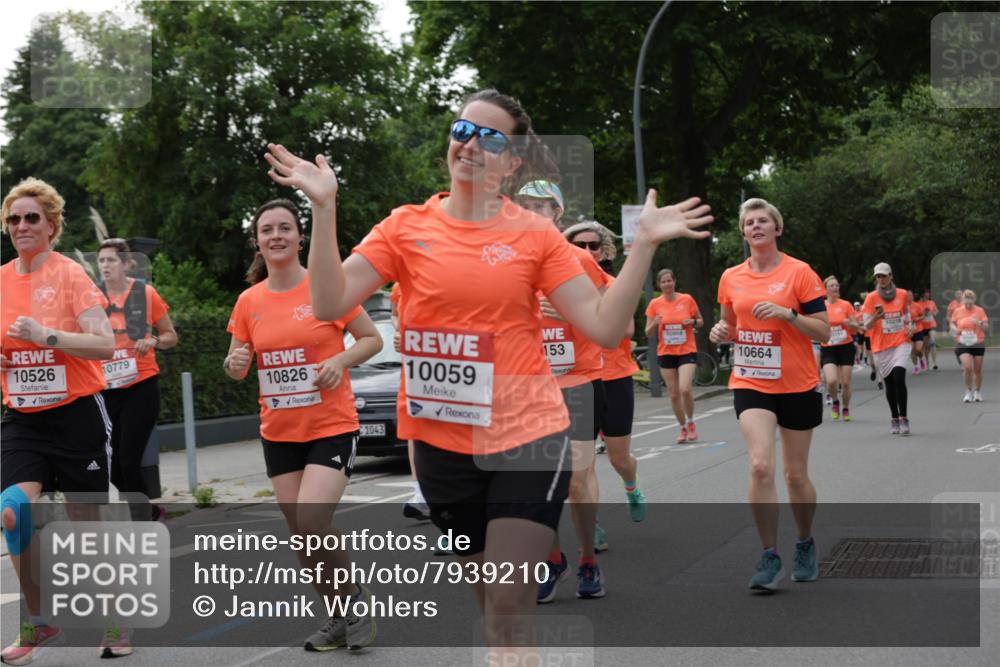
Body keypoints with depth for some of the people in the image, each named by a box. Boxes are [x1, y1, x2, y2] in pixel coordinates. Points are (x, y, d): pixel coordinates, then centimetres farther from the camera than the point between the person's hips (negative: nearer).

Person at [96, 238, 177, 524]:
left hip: (141, 386, -3)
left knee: (128, 461, -11)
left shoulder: (146, 293, -1)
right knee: (112, 464, 4)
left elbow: (171, 336, 7)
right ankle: (150, 511, 28)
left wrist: (153, 341, -12)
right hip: (107, 390, 3)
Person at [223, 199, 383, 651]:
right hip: (278, 432, 5)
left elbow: (372, 339, -1)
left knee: (311, 523, -19)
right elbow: (236, 367, 11)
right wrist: (235, 363, -12)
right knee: (300, 533, 6)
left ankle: (355, 597, 6)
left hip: (332, 427, -5)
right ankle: (340, 619, 24)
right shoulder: (249, 301, 4)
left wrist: (341, 360, -19)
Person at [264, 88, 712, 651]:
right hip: (443, 442, 2)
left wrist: (644, 245, -15)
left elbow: (605, 327, -7)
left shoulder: (535, 234, -2)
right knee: (490, 601, 15)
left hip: (528, 438, -2)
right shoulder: (407, 226, 1)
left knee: (509, 607, -10)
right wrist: (324, 207, -16)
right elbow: (330, 303, -9)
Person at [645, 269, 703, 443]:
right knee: (674, 394, 4)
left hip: (687, 351, -2)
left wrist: (693, 322, -12)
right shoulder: (655, 304, 1)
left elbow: (701, 321, 10)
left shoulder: (687, 299, -2)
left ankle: (690, 422, 5)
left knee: (685, 389, -19)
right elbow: (648, 333, 4)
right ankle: (684, 428, 21)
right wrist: (655, 323, -17)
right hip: (665, 353, 2)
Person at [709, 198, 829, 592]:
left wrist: (786, 313, -22)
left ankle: (805, 545, 33)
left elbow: (823, 331, -8)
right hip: (751, 384, 2)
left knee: (796, 475, 8)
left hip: (797, 386, -2)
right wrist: (722, 331, -3)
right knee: (761, 466, -17)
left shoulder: (799, 272, -6)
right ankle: (770, 557, -8)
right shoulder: (731, 278, 5)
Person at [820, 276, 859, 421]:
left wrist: (850, 323, -19)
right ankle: (835, 401, 12)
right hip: (828, 349, 0)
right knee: (831, 380, -18)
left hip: (846, 347, 0)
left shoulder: (846, 305, 0)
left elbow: (856, 326, 3)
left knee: (846, 382, 0)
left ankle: (846, 409, 23)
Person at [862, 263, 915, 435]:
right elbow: (866, 326, -6)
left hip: (901, 343, 0)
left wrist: (909, 326, 4)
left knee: (899, 377, -19)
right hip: (881, 347, 0)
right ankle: (894, 419, 21)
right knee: (889, 383, 5)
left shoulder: (903, 294, 4)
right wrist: (876, 317, -26)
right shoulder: (871, 298, -3)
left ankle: (903, 418, -11)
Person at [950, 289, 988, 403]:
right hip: (962, 344, 0)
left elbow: (986, 328, -5)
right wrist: (955, 329, -6)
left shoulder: (979, 311, -4)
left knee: (977, 370, 8)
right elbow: (952, 323, 16)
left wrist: (979, 323, -25)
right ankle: (969, 392, 0)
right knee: (967, 367, -17)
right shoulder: (957, 311, 0)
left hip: (978, 344, 0)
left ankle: (978, 392, 28)